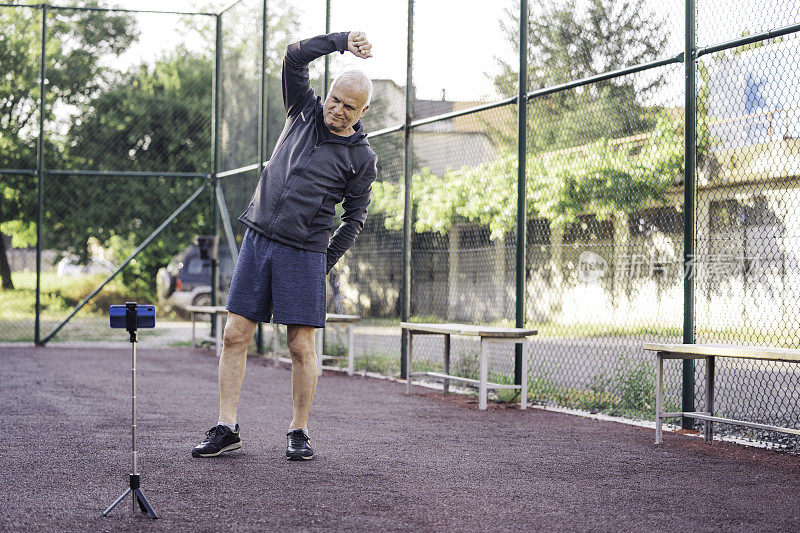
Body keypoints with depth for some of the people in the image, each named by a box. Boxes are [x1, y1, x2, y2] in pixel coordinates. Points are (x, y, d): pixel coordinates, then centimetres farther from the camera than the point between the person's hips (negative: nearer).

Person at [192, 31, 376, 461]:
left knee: (301, 345, -3)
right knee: (235, 334, -1)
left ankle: (299, 432, 10)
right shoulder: (305, 111, 9)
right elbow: (295, 57, 0)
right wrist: (343, 40, -7)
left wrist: (325, 264, -2)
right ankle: (226, 429, 5)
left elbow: (354, 219, 5)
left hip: (304, 251, -3)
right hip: (257, 239, 3)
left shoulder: (362, 158, 1)